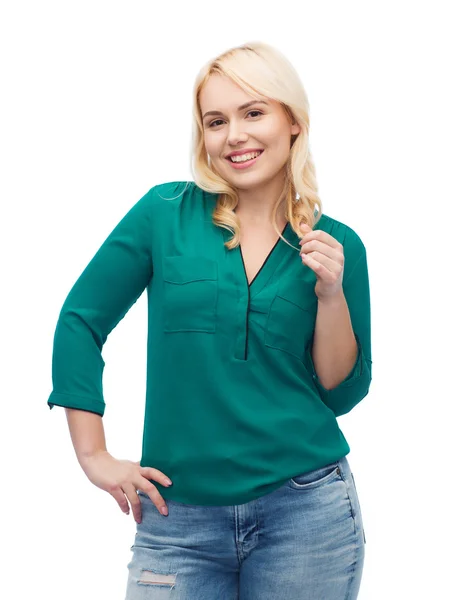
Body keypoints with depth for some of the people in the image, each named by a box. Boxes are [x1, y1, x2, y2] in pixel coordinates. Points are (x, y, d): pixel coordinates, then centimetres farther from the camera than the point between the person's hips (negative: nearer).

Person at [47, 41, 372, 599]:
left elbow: (343, 394, 4)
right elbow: (79, 323, 2)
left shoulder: (337, 244, 1)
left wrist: (331, 294, -10)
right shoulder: (165, 213, -2)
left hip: (305, 511, 1)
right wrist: (94, 456, 0)